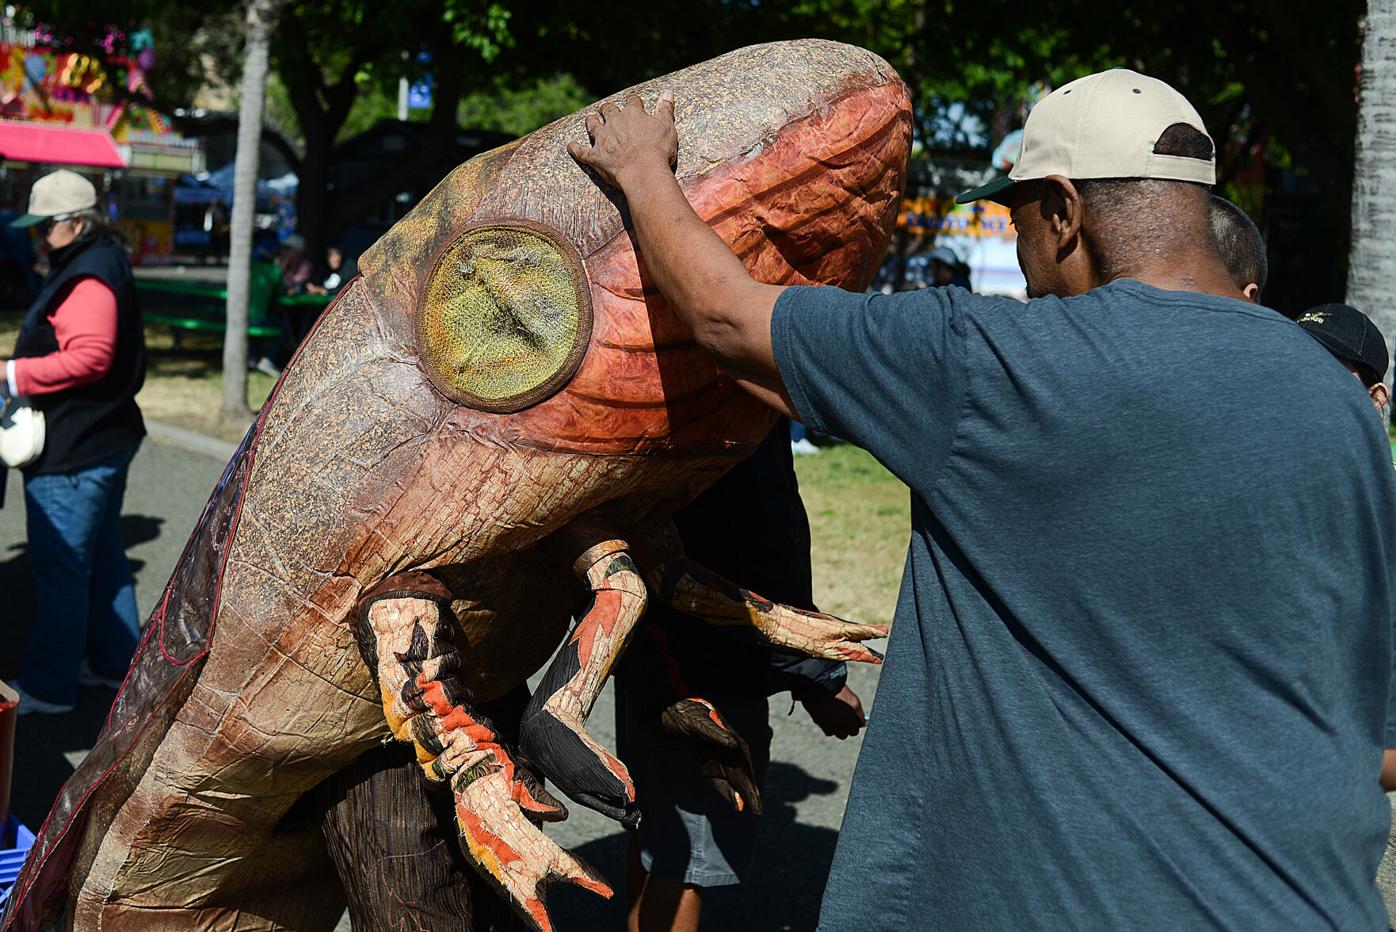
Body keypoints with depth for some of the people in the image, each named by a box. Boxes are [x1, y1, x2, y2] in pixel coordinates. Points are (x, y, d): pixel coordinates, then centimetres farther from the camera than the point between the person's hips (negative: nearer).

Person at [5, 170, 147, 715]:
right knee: (103, 558, 18)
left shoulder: (87, 276, -19)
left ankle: (48, 686, 3)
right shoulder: (103, 263, 15)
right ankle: (114, 662, 28)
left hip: (74, 450, -11)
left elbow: (89, 357, -28)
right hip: (103, 439, 11)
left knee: (59, 567, -4)